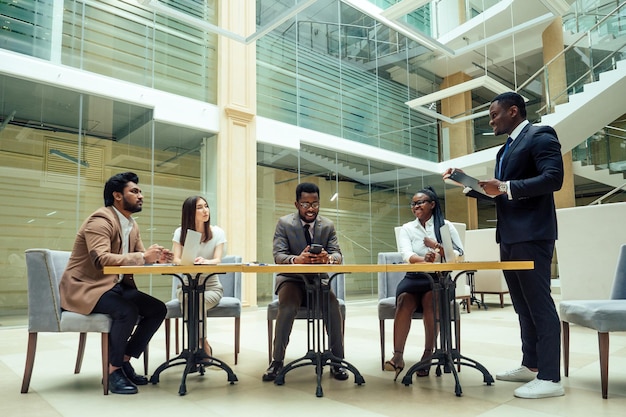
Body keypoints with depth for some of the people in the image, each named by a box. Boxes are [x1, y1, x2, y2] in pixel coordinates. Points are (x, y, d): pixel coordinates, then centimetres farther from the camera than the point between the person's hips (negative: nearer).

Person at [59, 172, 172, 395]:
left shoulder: (132, 225, 10)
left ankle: (124, 361, 6)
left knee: (158, 309, -5)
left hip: (115, 285, 9)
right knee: (127, 311, -32)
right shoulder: (100, 220, -19)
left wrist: (155, 257, -12)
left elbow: (139, 257, 11)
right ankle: (113, 370, -12)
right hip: (85, 287, -9)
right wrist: (143, 257, -33)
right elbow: (101, 259, -32)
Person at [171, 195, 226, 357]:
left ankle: (201, 346, -10)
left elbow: (217, 260, -15)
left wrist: (205, 261, -40)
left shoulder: (217, 232, -2)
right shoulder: (180, 232, 1)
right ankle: (204, 346, -15)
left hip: (211, 287, -1)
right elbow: (176, 260, -10)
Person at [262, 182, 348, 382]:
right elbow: (278, 255, -14)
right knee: (287, 307, -31)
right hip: (291, 278, -2)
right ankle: (277, 361, -14)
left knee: (334, 305, -27)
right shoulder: (284, 223, -5)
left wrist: (328, 257, -34)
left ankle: (337, 361, -11)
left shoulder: (328, 225, 2)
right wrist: (297, 259, -38)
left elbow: (337, 254, -7)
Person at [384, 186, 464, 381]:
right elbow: (406, 255, -9)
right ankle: (398, 355, -31)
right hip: (414, 278, 1)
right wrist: (424, 259, -31)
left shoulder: (446, 226, 7)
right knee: (405, 300, -29)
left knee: (430, 298, -32)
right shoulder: (407, 228, 10)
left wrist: (437, 247, -19)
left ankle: (428, 354, -22)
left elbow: (460, 255, -2)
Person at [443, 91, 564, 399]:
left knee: (539, 304, -6)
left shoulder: (540, 136, -7)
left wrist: (506, 187, -24)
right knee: (523, 305, 13)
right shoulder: (506, 149, 22)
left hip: (531, 235, -10)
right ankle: (531, 365, 23)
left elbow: (553, 178, -20)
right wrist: (470, 186, 12)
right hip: (509, 236, 10)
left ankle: (550, 378, 1)